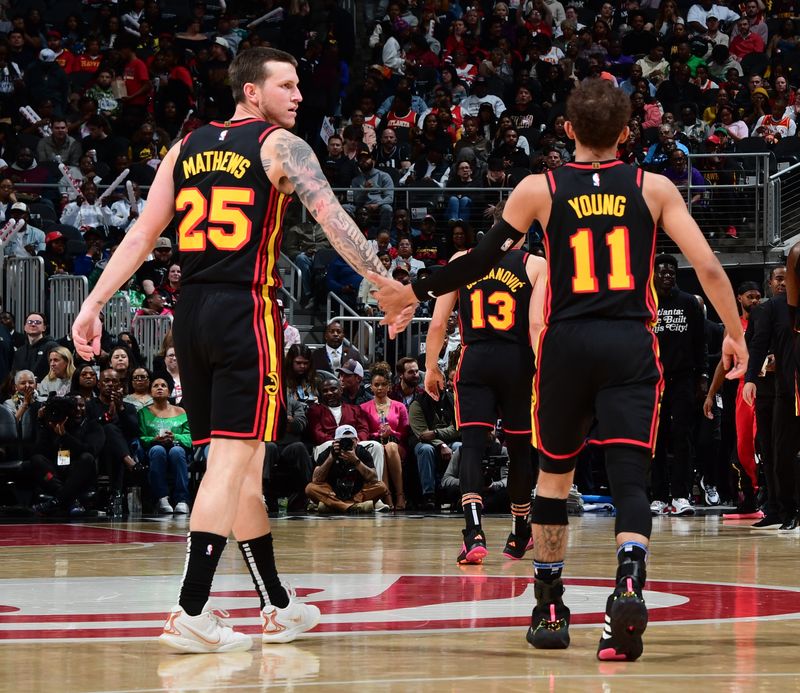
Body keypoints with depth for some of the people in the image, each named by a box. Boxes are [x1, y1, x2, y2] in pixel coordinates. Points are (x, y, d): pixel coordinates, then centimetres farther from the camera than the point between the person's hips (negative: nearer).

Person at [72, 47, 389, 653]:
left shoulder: (188, 147, 15)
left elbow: (143, 233, 11)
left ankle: (278, 607, 22)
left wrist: (94, 304, 11)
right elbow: (333, 219, -12)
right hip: (246, 310, -7)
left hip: (192, 311, 7)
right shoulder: (280, 146, -1)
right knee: (233, 460, -8)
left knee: (243, 464, 13)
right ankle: (191, 613, -16)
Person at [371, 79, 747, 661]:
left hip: (567, 344, 1)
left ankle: (550, 610, 23)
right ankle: (629, 586, -32)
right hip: (630, 346, -1)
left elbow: (481, 261, 4)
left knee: (555, 474, 18)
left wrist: (413, 294, 17)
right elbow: (709, 267, 1)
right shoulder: (653, 188, 5)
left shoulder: (540, 190, 4)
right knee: (630, 477, -6)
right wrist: (735, 335, 14)